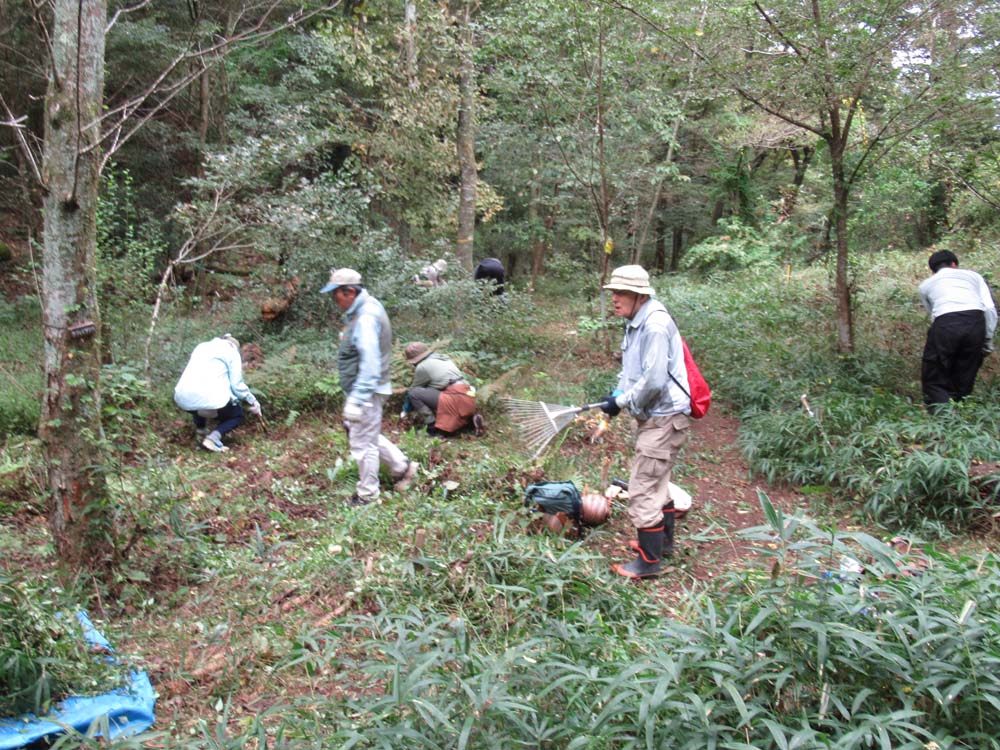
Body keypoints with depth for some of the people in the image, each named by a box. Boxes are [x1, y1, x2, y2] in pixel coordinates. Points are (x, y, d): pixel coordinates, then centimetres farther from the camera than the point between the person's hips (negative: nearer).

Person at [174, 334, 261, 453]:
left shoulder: (202, 346, 26)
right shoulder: (232, 351, 10)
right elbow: (236, 384, 3)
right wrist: (253, 401, 17)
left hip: (183, 398, 6)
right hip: (210, 399, -6)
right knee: (237, 415, 21)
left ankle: (200, 430, 29)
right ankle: (212, 438, -5)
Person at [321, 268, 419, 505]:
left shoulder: (366, 318, -23)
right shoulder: (359, 310, 8)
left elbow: (370, 363, -27)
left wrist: (357, 399, -26)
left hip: (365, 391, -10)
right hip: (357, 388, 10)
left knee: (363, 442, 3)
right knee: (362, 433, 23)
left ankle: (367, 495, 19)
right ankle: (402, 466, 31)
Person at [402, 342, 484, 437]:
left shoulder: (422, 366, -1)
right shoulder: (443, 358, 23)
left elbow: (413, 389, 12)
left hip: (455, 398, -9)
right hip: (467, 398, 9)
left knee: (413, 393, -6)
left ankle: (432, 426, -6)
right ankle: (471, 419, 11)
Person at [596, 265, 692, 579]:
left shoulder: (655, 326, -22)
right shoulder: (635, 323, 9)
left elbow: (654, 381, -28)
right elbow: (632, 369, 19)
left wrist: (622, 401, -15)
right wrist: (618, 393, 2)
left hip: (664, 418, -11)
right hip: (655, 416, 11)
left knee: (642, 489, -6)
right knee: (656, 482, 24)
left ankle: (648, 562, 6)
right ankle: (663, 542, 42)